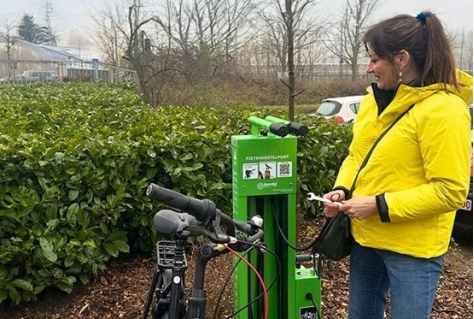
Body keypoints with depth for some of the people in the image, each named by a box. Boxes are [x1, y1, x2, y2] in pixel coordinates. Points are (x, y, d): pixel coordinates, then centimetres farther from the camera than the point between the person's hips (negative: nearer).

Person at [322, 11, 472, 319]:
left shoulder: (443, 110, -19)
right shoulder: (374, 99, 4)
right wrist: (343, 189, -4)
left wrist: (380, 205, -22)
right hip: (366, 235, 7)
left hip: (413, 248, -7)